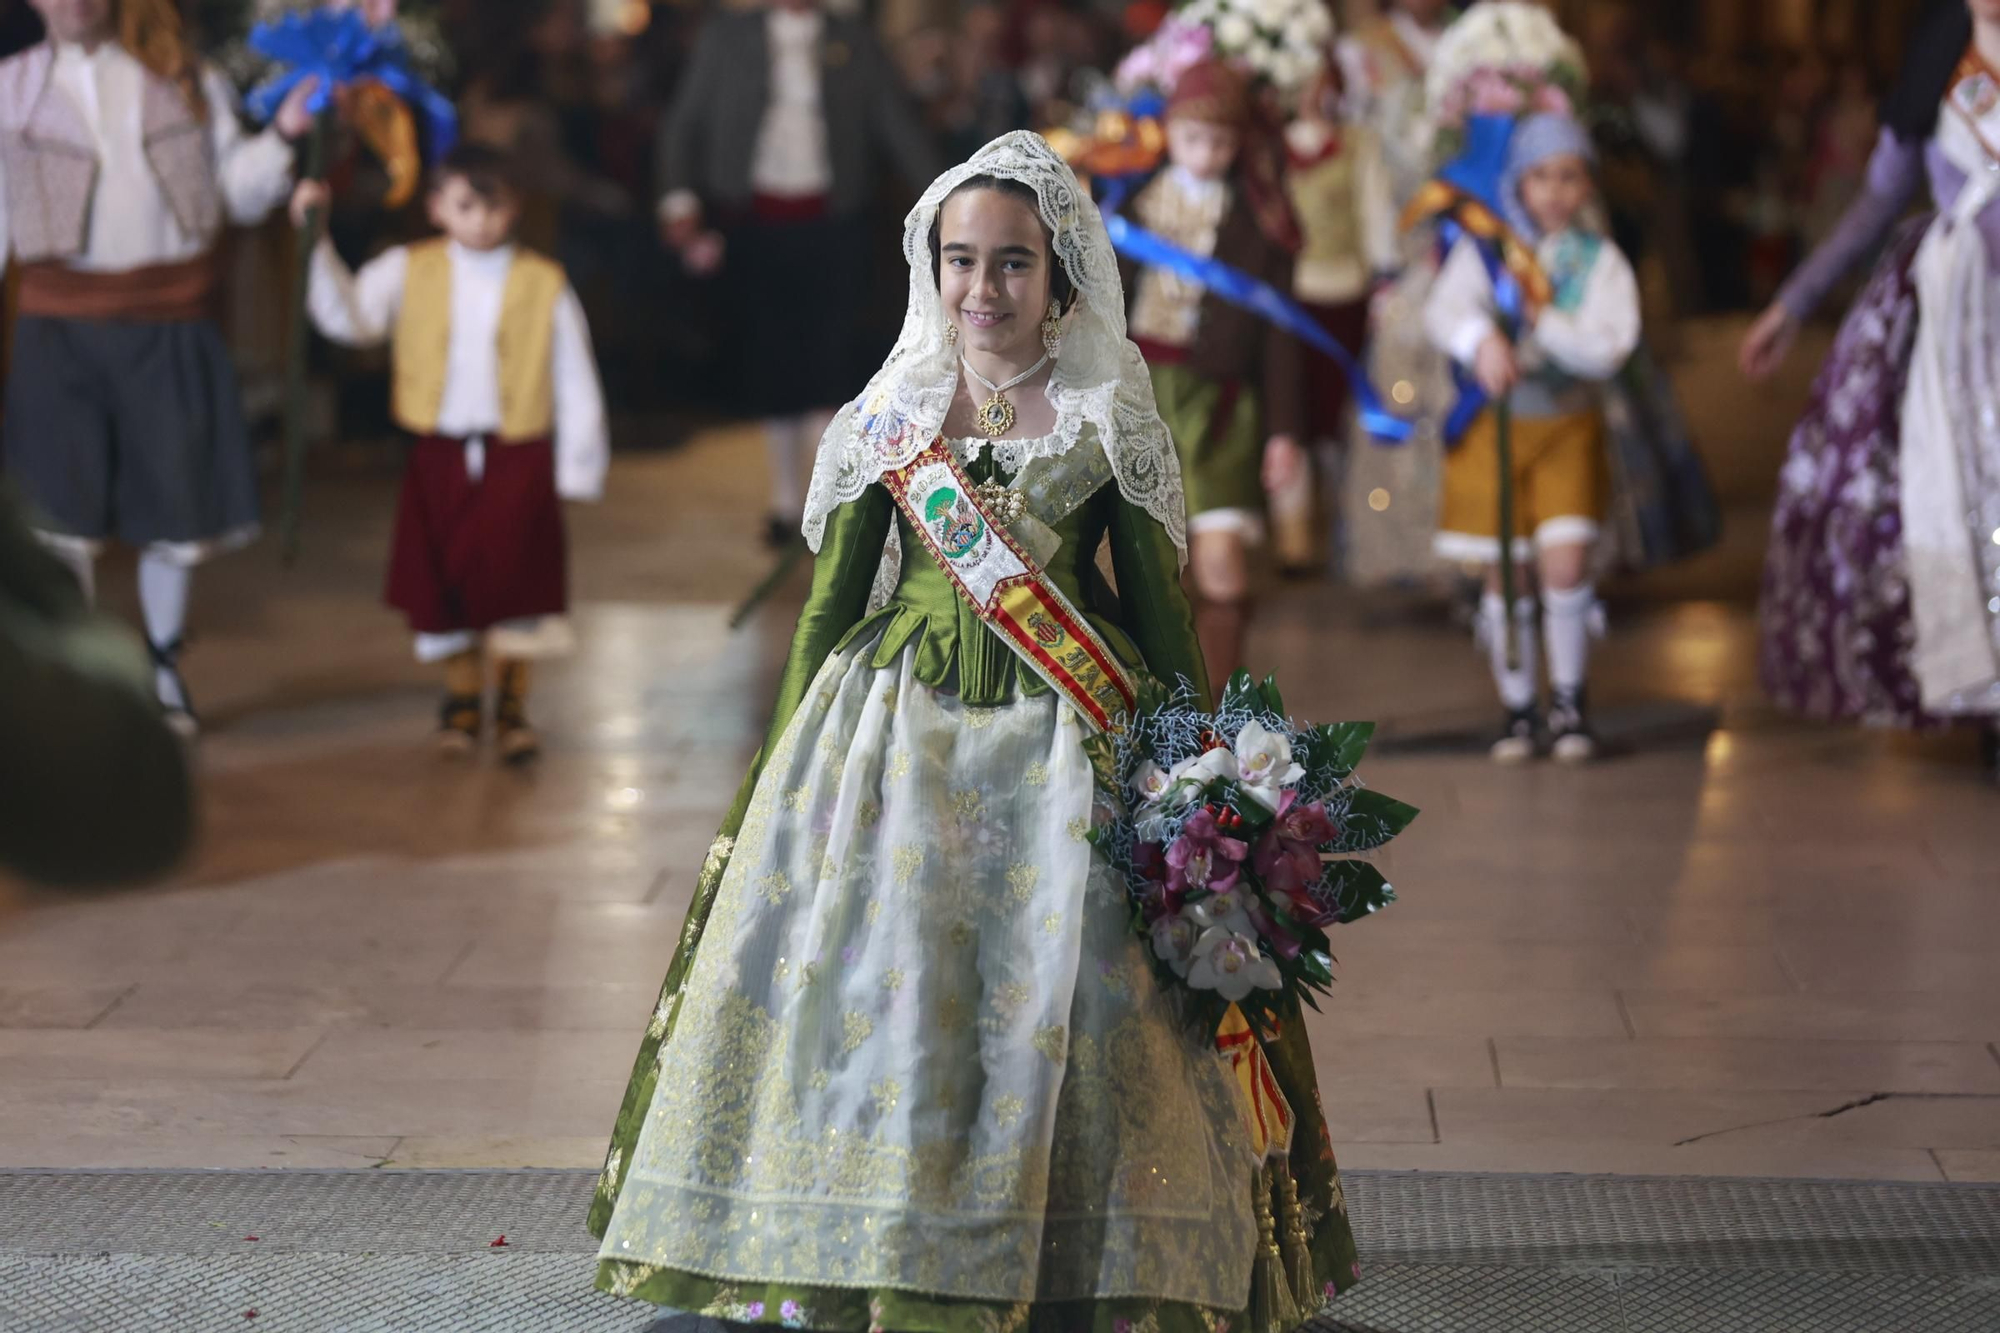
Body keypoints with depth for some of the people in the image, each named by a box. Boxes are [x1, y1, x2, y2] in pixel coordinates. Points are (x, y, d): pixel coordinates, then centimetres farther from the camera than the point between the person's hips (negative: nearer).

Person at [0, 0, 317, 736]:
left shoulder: (185, 79, 6)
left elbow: (239, 194, 7)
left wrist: (282, 135, -10)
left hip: (169, 323, 1)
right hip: (60, 324, -1)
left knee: (177, 510, 7)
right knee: (62, 514, 0)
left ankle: (162, 669, 27)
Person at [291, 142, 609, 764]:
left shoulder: (545, 285, -4)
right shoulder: (410, 272, 1)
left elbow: (576, 384, -1)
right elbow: (349, 315, -11)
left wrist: (577, 469, -2)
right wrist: (319, 243, -19)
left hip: (519, 457, -2)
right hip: (440, 455, 2)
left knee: (516, 579, -1)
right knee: (444, 581, 9)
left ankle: (513, 705, 15)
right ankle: (463, 698, 27)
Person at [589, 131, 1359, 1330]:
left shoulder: (1110, 421, 4)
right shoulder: (889, 418, 7)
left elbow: (1162, 612, 7)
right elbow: (830, 601, 12)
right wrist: (786, 769, 9)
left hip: (1067, 736, -1)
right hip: (897, 726, 1)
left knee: (1071, 979, -7)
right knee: (874, 972, -6)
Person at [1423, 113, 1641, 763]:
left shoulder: (1601, 262, -2)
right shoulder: (1485, 247, -4)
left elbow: (1607, 350, -15)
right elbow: (1444, 309, -21)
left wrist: (1541, 320, -24)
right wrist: (1483, 339, -41)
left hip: (1567, 425, 0)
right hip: (1493, 424, 0)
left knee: (1565, 563, -12)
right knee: (1504, 576, 5)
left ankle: (1568, 697, 9)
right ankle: (1518, 706, 20)